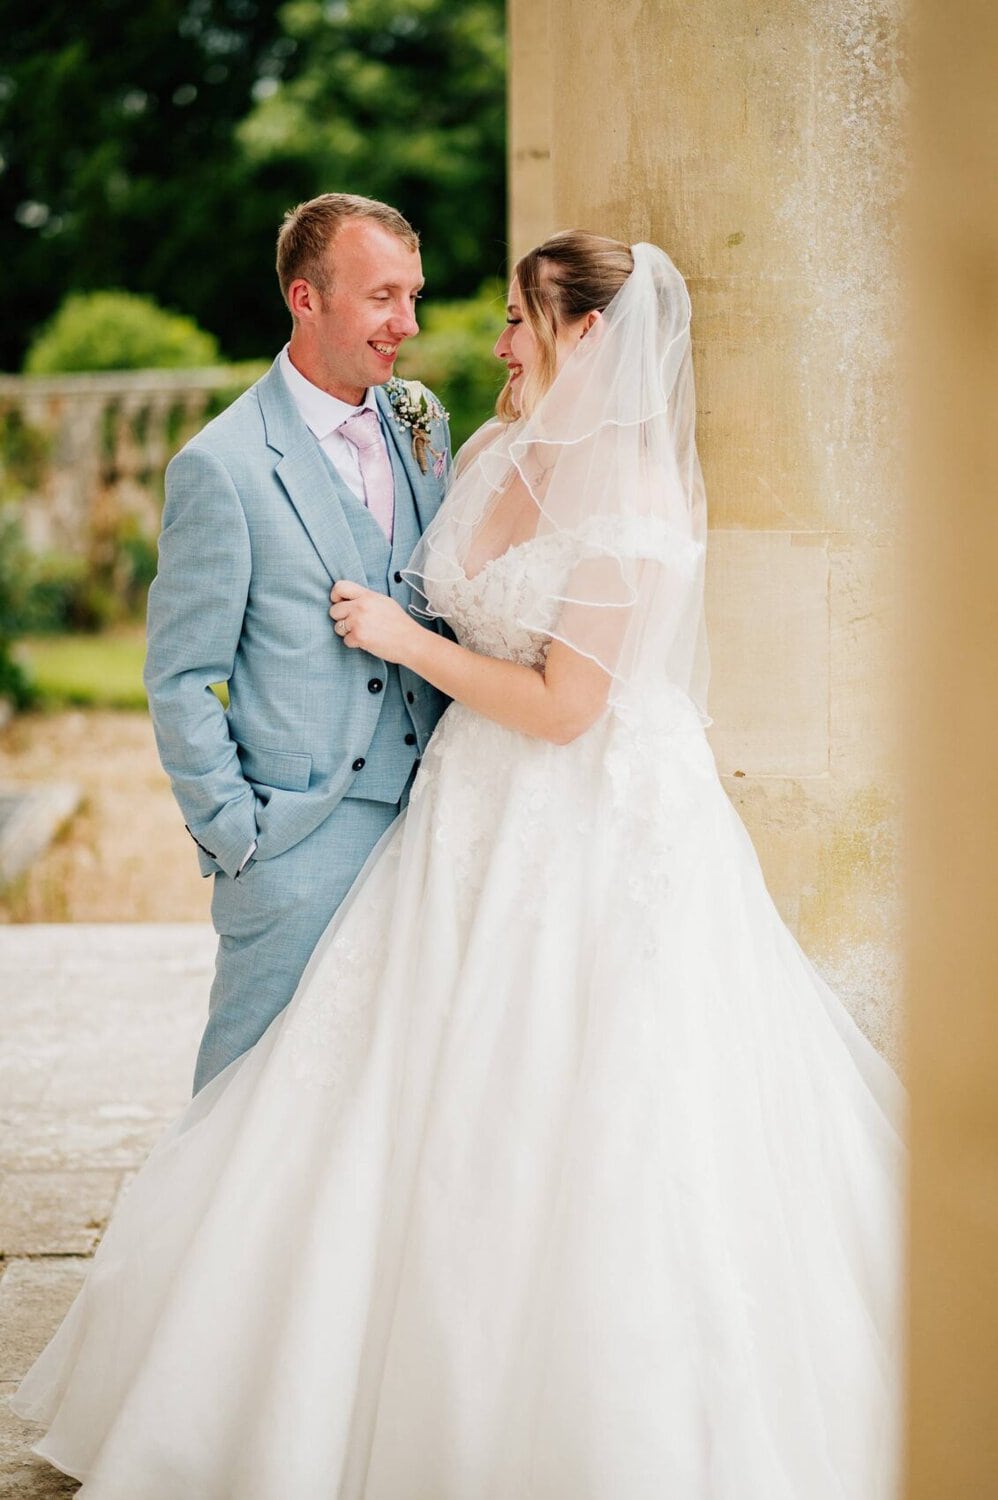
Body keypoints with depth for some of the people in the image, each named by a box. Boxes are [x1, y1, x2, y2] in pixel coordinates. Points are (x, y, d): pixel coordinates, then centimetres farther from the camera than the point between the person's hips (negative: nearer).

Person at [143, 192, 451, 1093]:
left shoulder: (421, 422, 8)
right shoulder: (223, 466, -11)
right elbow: (180, 679, -7)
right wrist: (234, 837, -8)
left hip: (428, 830, 6)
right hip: (298, 848, -6)